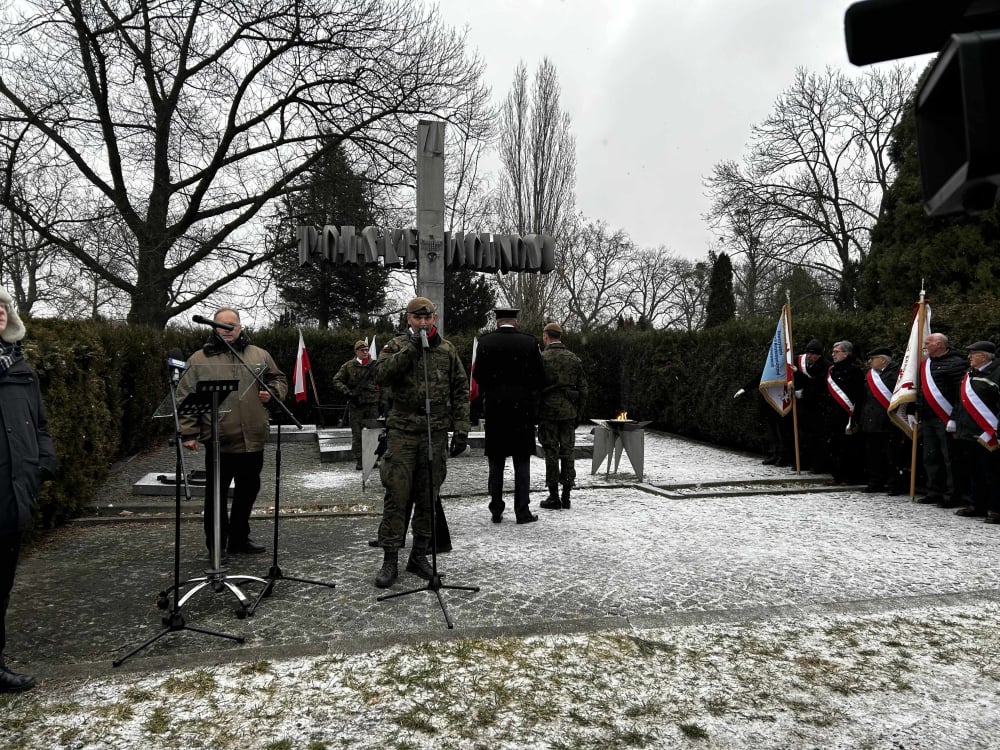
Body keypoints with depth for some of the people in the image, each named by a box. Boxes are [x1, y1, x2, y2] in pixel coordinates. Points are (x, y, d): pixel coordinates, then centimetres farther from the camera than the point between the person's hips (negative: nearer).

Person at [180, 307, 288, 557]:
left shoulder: (259, 355, 9)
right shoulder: (199, 359, 0)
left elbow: (279, 380, 19)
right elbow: (186, 398, -2)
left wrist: (272, 392, -3)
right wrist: (189, 433, -8)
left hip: (253, 440, 4)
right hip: (218, 441, -3)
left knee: (248, 489, 14)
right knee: (217, 493, 6)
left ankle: (239, 538, 30)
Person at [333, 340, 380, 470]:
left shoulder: (375, 364, 6)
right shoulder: (348, 366, 4)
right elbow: (336, 380, 4)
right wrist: (346, 391, -9)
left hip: (372, 403, 1)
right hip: (356, 404, -1)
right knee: (357, 434, 2)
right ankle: (358, 460, 8)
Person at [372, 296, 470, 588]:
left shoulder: (447, 350, 9)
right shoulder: (396, 346, 4)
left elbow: (460, 392, 9)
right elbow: (381, 377, -15)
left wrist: (461, 429, 2)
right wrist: (410, 349, -18)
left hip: (436, 433, 2)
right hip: (402, 432, -2)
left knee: (428, 498, 8)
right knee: (396, 497, -4)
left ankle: (419, 555, 21)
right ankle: (390, 560, 5)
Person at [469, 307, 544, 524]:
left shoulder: (485, 341, -1)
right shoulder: (529, 342, -2)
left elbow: (479, 376, 1)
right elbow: (539, 376, 0)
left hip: (494, 408, 1)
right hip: (523, 408, -1)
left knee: (496, 463, 9)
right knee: (522, 462, 5)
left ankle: (496, 511, 12)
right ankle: (522, 511, 6)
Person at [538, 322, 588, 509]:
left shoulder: (541, 358, -7)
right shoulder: (574, 359, 8)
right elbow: (583, 389, 9)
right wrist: (579, 414, 15)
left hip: (548, 411, -4)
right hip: (569, 412, 4)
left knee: (551, 453, 1)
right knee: (567, 453, 9)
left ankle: (554, 497, 5)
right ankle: (566, 497, 12)